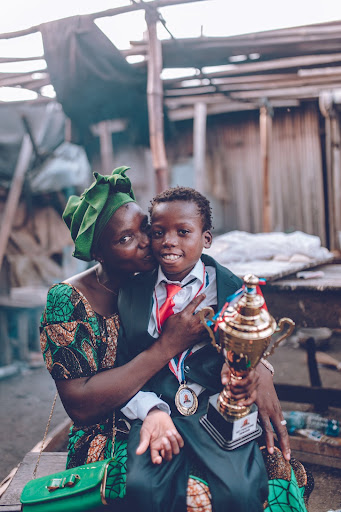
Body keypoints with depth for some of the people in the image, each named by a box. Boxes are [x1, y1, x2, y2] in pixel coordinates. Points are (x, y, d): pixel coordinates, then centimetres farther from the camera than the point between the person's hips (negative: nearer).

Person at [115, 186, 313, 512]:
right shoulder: (132, 292, 6)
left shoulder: (230, 287, 5)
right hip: (158, 409, 1)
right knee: (143, 486, -26)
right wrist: (151, 411, -12)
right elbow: (122, 366, 4)